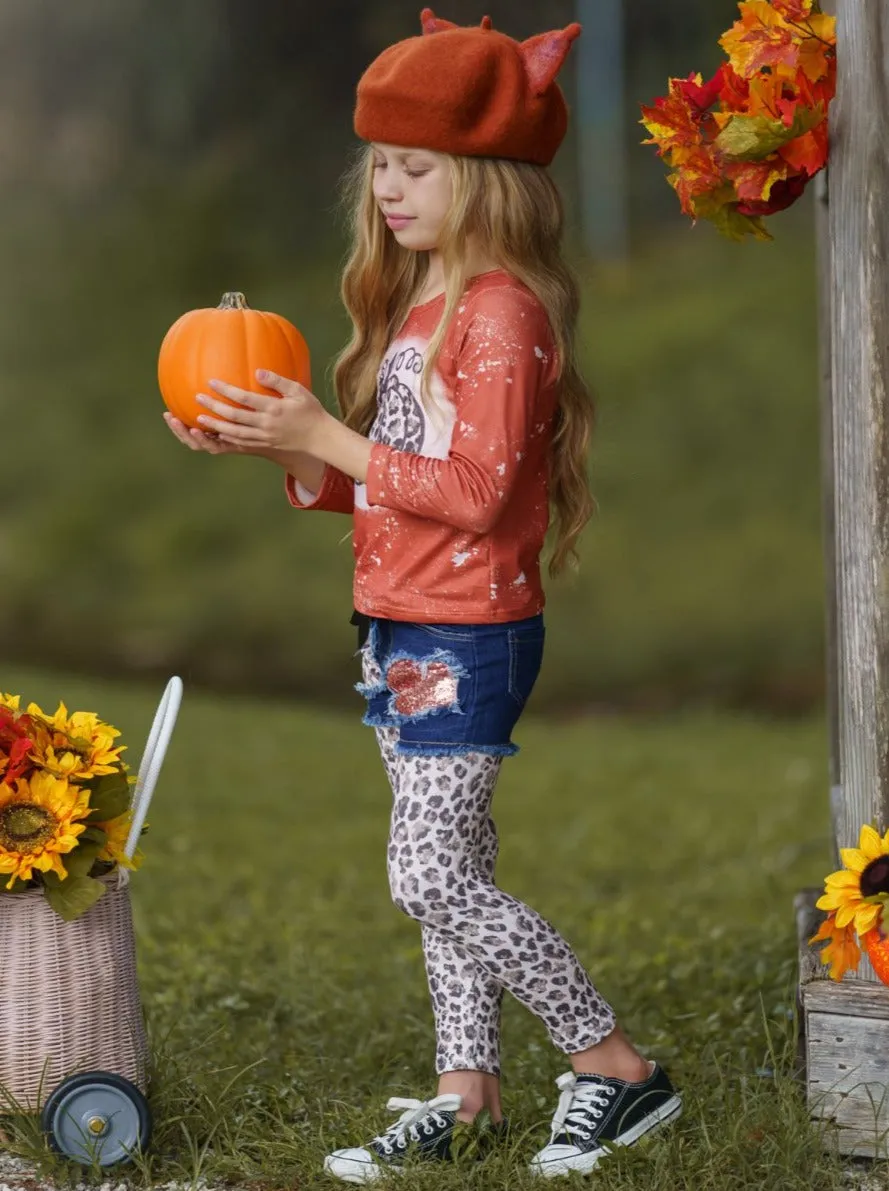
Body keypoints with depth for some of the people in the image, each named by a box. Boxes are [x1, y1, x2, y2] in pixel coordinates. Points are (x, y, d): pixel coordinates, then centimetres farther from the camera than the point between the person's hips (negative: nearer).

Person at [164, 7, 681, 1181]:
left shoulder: (501, 313, -15)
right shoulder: (418, 305, 15)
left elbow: (476, 491, -22)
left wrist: (327, 439, -20)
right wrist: (277, 446, 2)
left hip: (467, 633, -9)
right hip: (401, 629, 9)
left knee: (433, 880, -11)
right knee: (450, 874, 12)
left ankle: (616, 1066, -2)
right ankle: (465, 1096, 19)